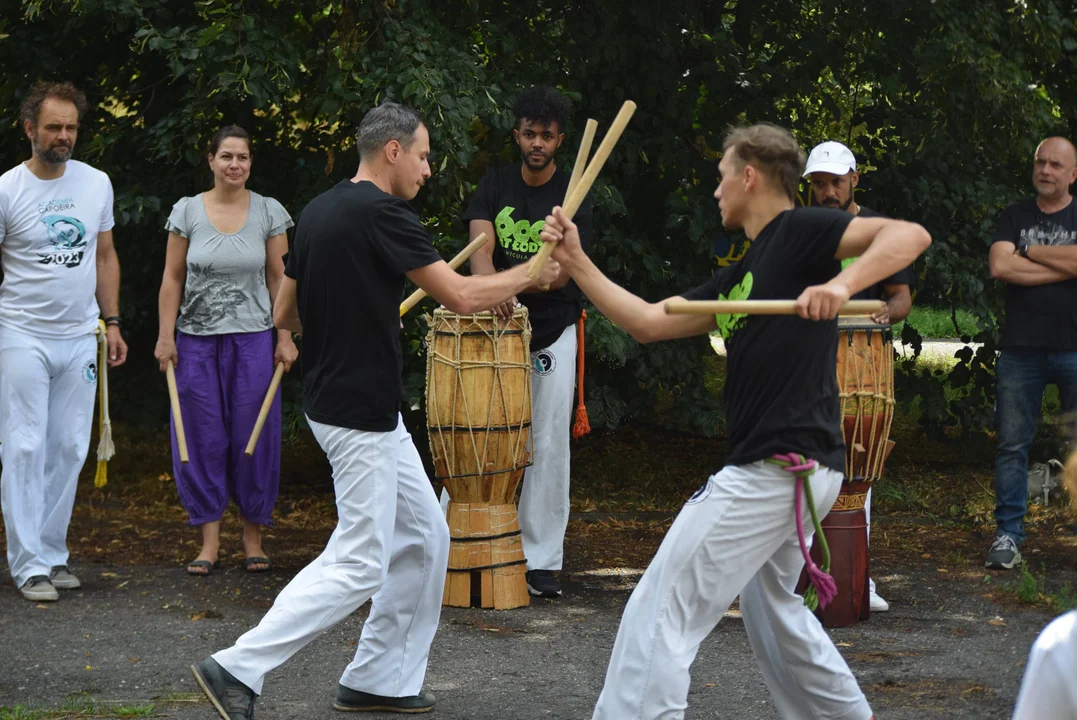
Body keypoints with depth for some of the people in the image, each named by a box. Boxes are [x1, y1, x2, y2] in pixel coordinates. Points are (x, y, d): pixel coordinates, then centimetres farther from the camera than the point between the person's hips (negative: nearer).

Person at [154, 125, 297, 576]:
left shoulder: (269, 213, 2)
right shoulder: (187, 211, 2)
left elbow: (280, 279, 4)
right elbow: (172, 278, 3)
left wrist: (286, 337, -1)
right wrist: (165, 337, -2)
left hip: (253, 340, 0)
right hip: (197, 341, 1)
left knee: (253, 438, 2)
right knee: (203, 440, 2)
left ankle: (253, 538, 13)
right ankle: (210, 542, 9)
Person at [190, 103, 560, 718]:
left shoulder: (319, 211, 10)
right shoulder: (383, 213, -17)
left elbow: (285, 314, 16)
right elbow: (461, 296, -17)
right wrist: (533, 274, -3)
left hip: (375, 413, 10)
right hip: (359, 414, -10)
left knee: (424, 537, 14)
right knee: (359, 564, -6)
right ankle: (238, 670, -6)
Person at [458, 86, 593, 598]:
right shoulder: (494, 186, 3)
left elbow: (561, 272, -14)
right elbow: (480, 247, -13)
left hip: (553, 333, -1)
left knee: (548, 446, -1)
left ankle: (541, 561, 4)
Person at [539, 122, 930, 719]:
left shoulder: (798, 231, -6)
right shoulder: (740, 276, 19)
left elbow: (910, 235, -17)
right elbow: (649, 322, 20)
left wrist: (842, 283, -32)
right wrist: (576, 263, 17)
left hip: (777, 465, -10)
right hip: (802, 467, 10)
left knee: (660, 616, -9)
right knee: (770, 609, 28)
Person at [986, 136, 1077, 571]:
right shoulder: (1014, 217, 11)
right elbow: (1000, 266, -6)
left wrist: (1029, 251, -5)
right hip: (1021, 351, 2)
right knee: (1012, 445, 1)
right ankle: (1008, 535, 6)